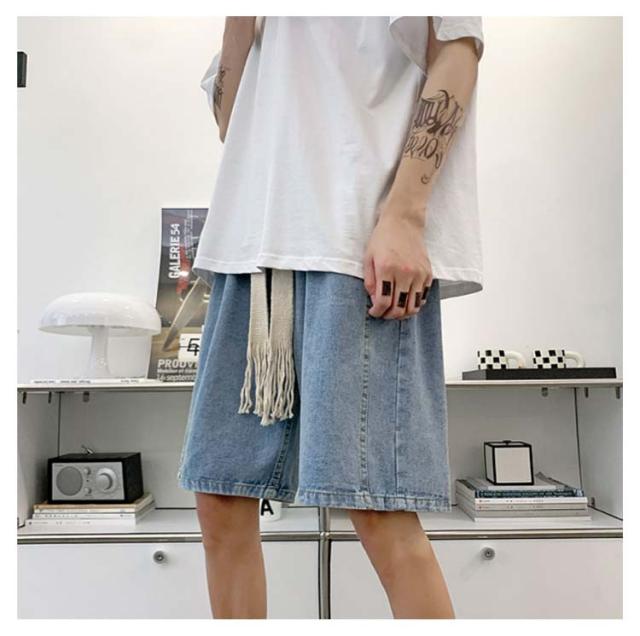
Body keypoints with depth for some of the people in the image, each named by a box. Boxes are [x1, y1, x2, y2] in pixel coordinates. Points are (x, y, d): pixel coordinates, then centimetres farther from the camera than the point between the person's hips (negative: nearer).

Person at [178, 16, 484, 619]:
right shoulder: (271, 24, 33)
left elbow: (457, 50, 3)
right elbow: (232, 122, 22)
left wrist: (402, 215, -12)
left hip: (371, 245, -5)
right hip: (253, 242, 6)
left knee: (378, 508, -11)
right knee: (220, 500, 4)